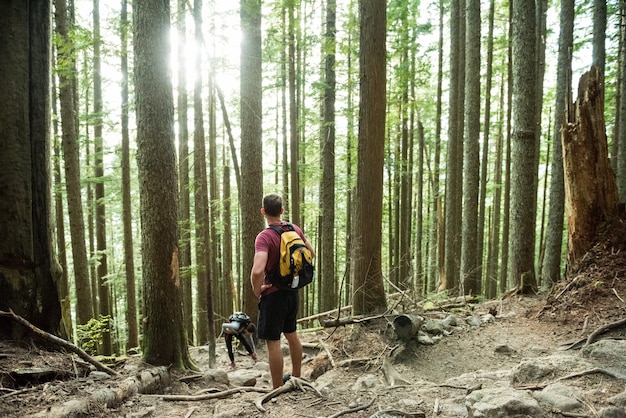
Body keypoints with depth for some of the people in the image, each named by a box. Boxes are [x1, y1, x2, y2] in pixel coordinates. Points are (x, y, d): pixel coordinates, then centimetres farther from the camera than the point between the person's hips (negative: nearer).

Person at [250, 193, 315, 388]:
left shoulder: (264, 237, -22)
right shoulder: (295, 229, 0)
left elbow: (258, 270, -35)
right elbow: (311, 253, 12)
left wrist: (256, 290, -16)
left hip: (273, 294, -8)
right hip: (293, 290, 8)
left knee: (273, 341, 3)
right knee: (291, 333, 24)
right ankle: (296, 377, 40)